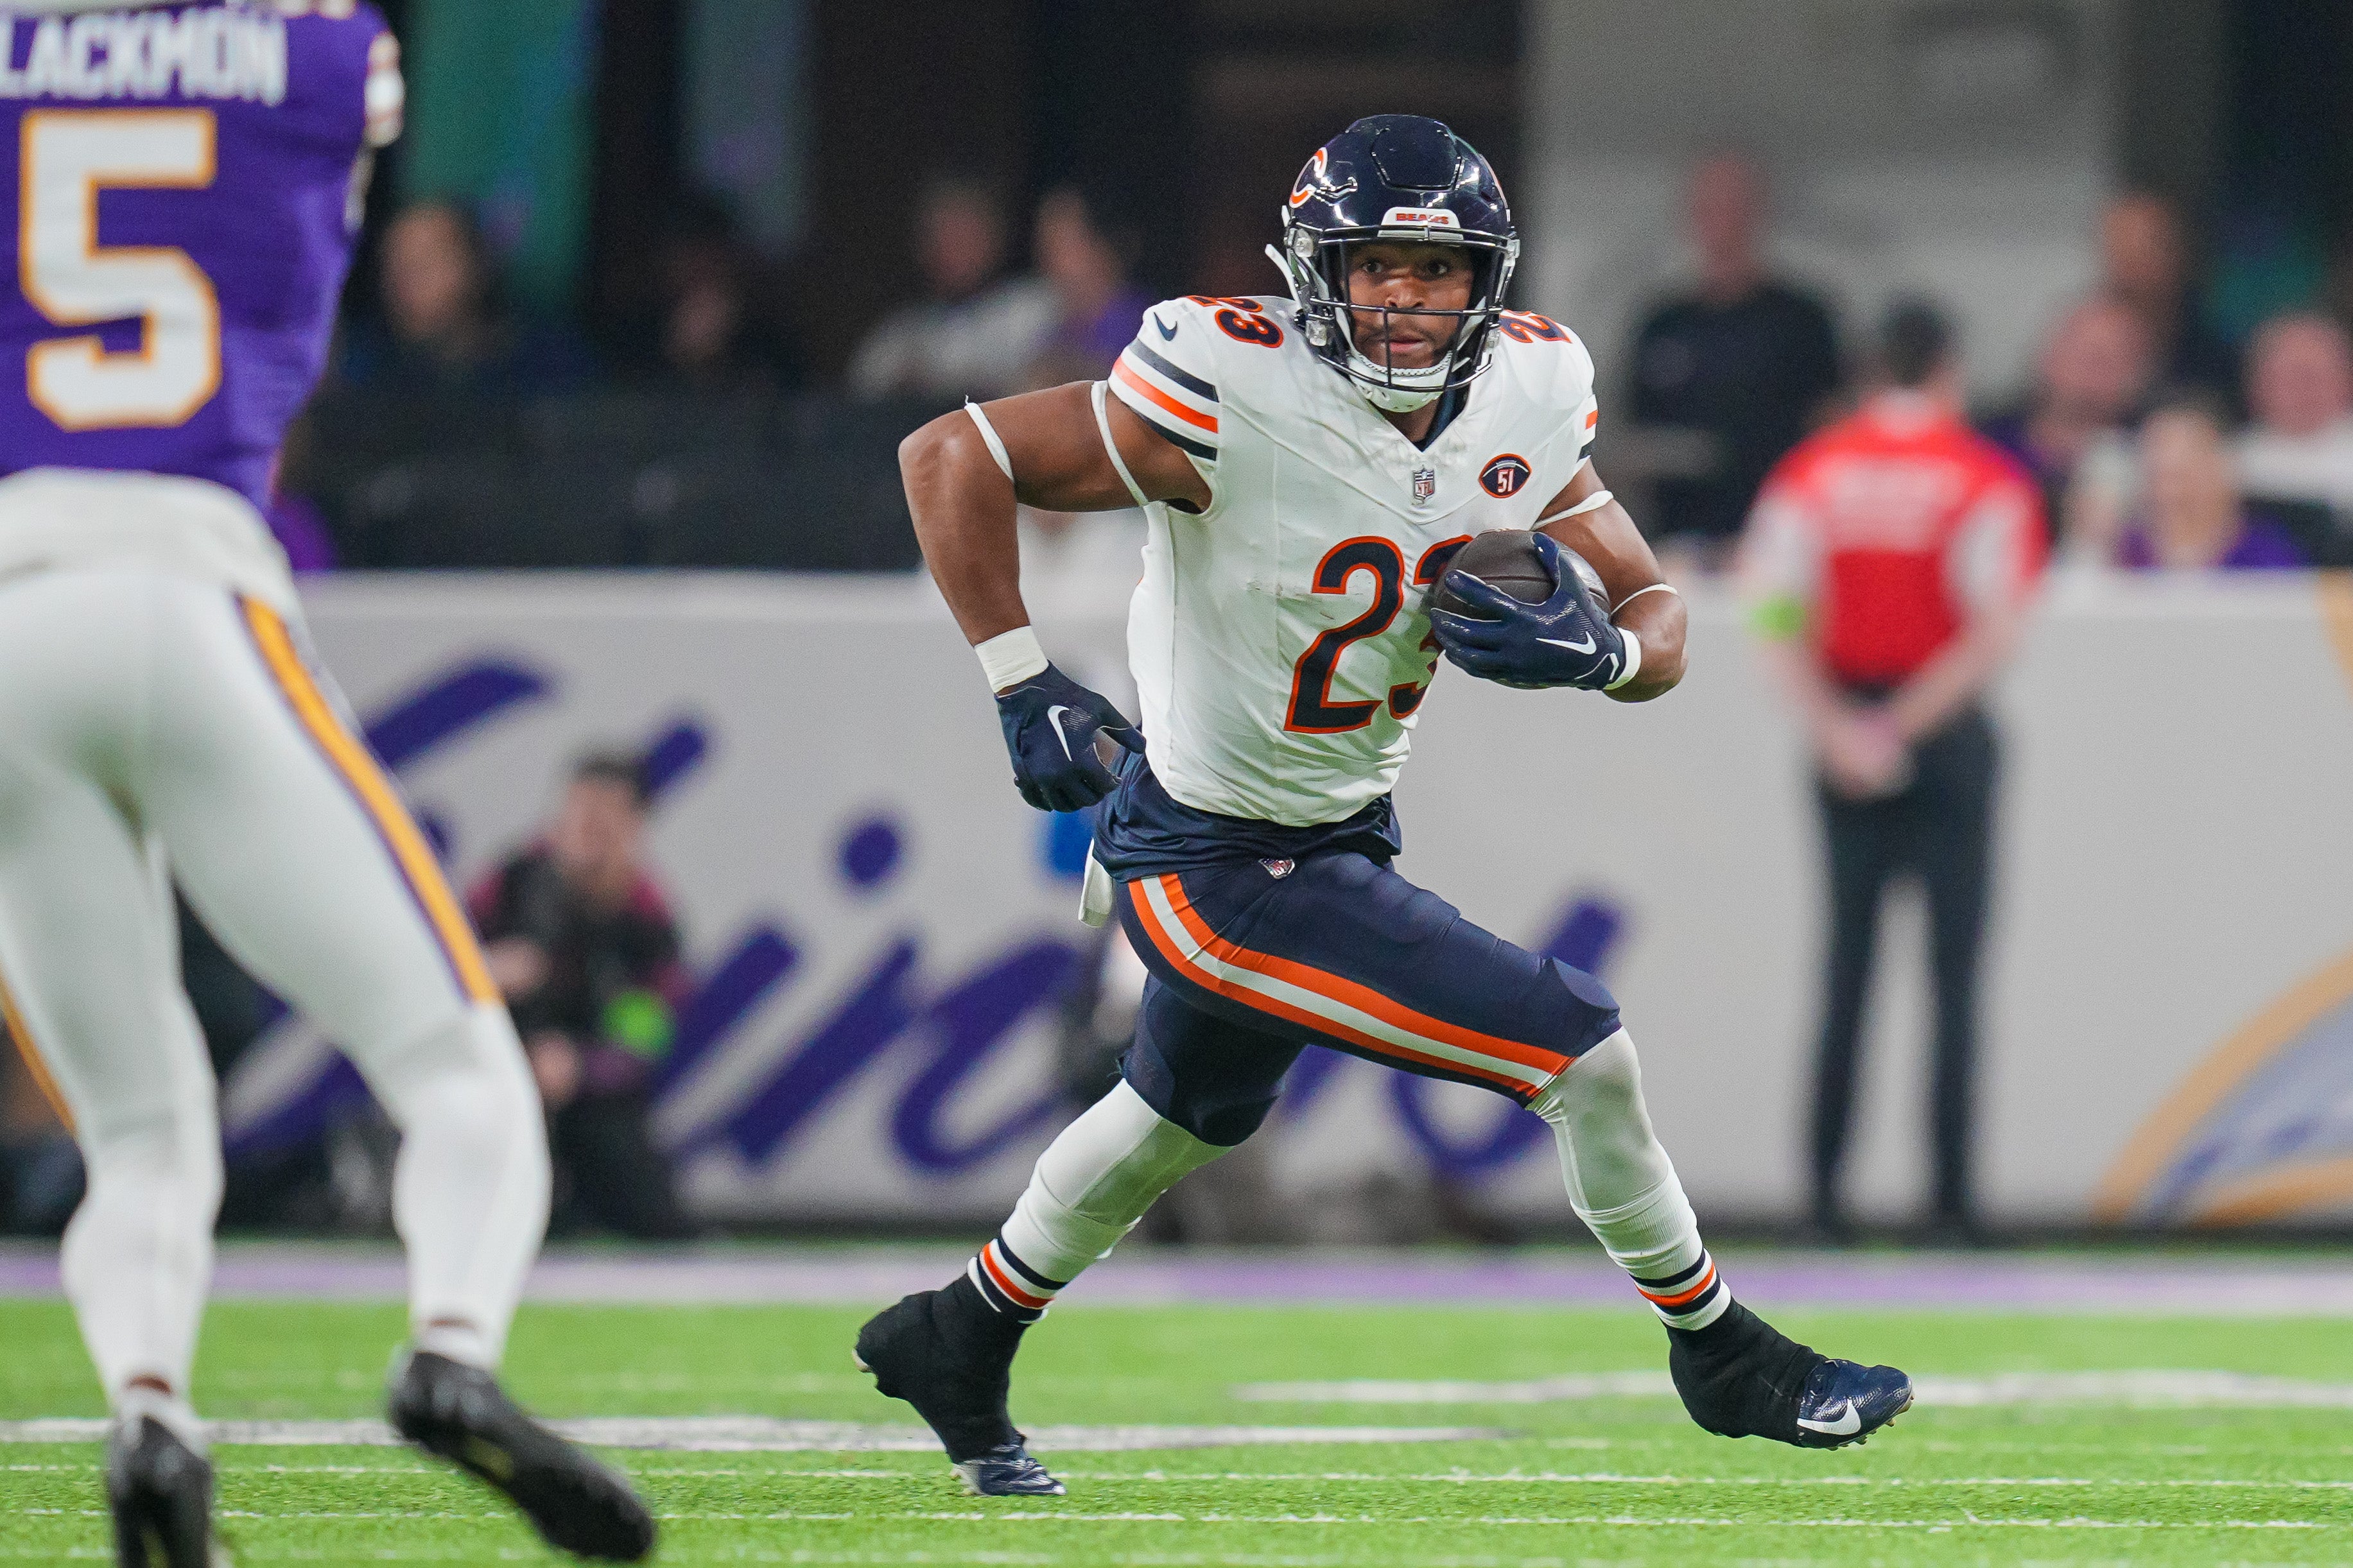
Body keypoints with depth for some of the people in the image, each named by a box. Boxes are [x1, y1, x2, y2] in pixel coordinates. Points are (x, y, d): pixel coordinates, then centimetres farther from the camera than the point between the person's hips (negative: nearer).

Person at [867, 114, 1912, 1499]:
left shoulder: (1525, 405, -10)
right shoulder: (1239, 399, -29)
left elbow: (1660, 618, -2)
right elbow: (954, 457, -23)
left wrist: (1597, 648, -25)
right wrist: (1026, 687, -28)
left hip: (1343, 823, 8)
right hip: (1219, 867, -8)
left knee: (1190, 1113, 32)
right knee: (1584, 1051, -11)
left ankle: (959, 1345, 55)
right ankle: (1724, 1358, 10)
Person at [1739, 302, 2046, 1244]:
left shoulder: (1811, 472, 2)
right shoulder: (1985, 479, -6)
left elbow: (1773, 619, -7)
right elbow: (1995, 633, -15)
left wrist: (1835, 728, -11)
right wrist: (1907, 724, -13)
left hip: (1844, 731, 3)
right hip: (1947, 735, -3)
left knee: (1845, 962, 8)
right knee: (1954, 962, 2)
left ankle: (1824, 1192, 2)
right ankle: (1952, 1193, -3)